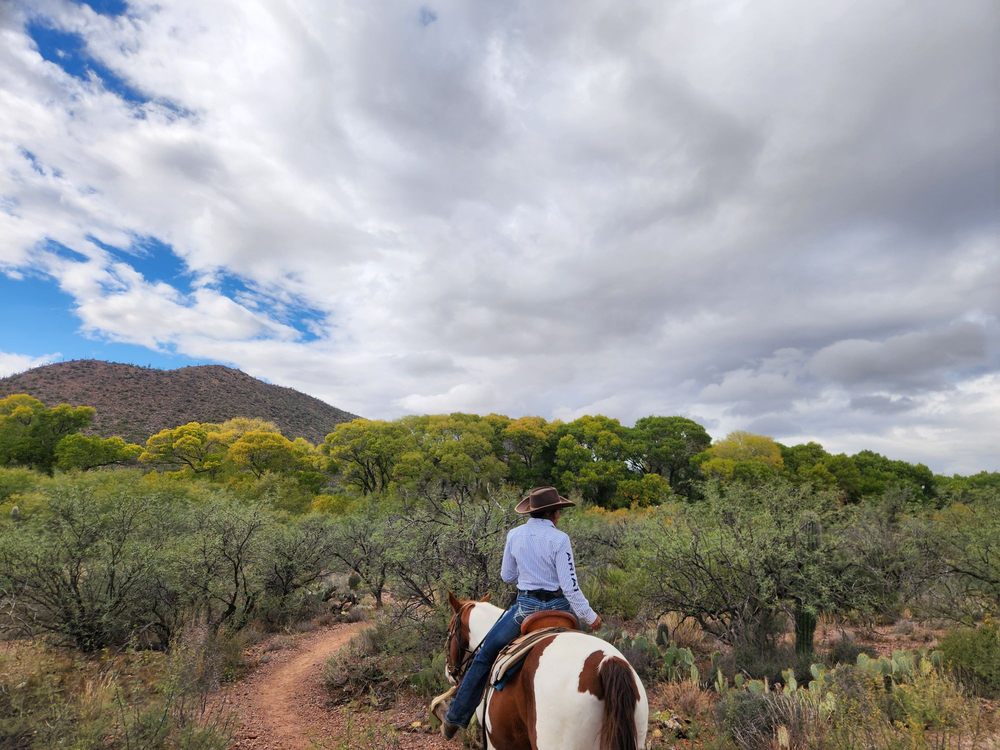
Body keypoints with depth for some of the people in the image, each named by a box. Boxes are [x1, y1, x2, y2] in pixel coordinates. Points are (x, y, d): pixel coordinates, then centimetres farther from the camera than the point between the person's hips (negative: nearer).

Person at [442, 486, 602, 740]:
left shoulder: (514, 535, -4)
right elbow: (570, 586, -16)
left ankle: (455, 719, 20)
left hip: (526, 607, 1)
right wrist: (589, 616, -7)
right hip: (558, 607, -1)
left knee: (485, 654, 16)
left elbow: (507, 576, 6)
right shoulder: (559, 539, -14)